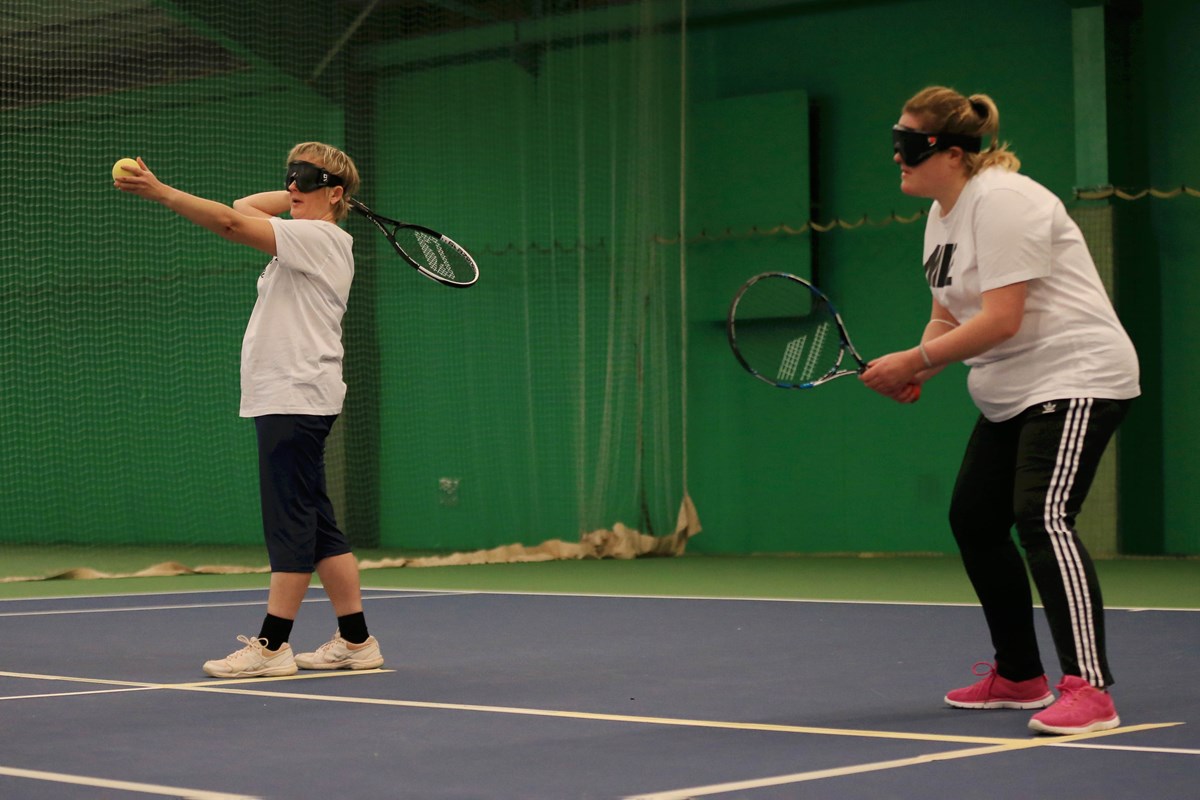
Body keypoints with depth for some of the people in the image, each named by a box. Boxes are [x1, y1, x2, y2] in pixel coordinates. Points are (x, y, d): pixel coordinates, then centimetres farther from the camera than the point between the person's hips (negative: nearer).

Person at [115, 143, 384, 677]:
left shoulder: (320, 238, -10)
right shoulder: (306, 238, 19)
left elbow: (233, 224, -20)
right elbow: (244, 209, 28)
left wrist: (161, 192, -23)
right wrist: (298, 197, 14)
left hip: (296, 398, -10)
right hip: (287, 399, 10)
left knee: (291, 522, -8)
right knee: (314, 524, 10)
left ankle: (271, 645, -7)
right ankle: (355, 641, 13)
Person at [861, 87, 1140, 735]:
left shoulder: (1000, 200, -19)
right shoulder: (941, 217, 12)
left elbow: (1000, 321, -25)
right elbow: (948, 318, 15)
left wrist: (912, 361, -19)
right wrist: (916, 373, -5)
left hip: (1076, 378, -11)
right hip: (1012, 395, 11)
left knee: (1042, 516, -24)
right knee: (973, 521, 12)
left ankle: (1088, 690, -27)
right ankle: (1019, 676, 25)